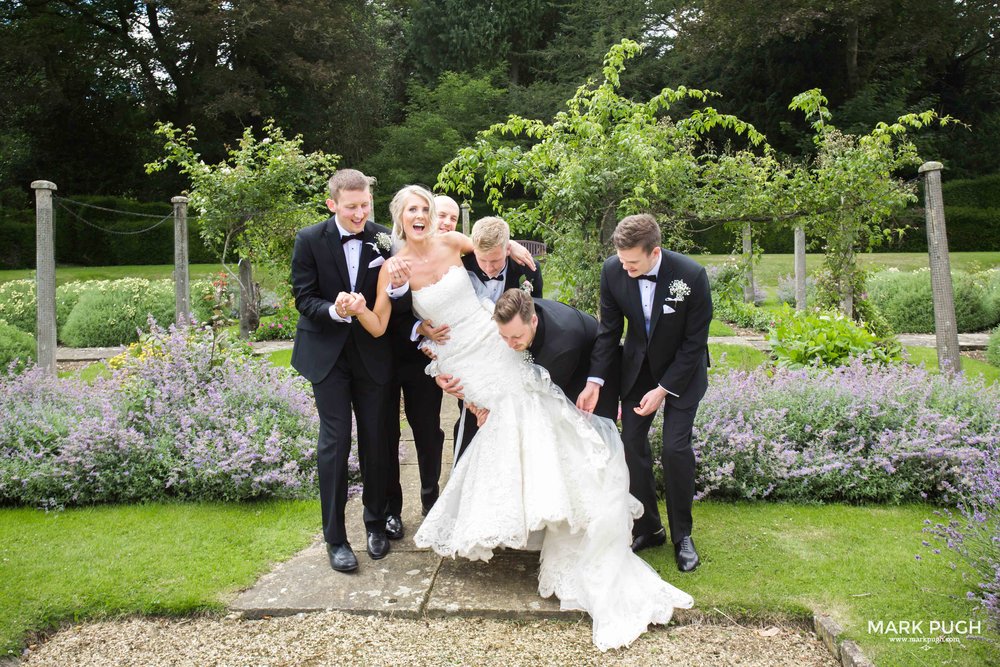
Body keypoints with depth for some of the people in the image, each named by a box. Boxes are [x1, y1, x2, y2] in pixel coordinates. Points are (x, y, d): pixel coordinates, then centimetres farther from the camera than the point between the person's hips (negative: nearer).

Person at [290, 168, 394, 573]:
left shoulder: (382, 240, -5)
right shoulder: (309, 241, -8)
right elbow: (304, 299, -8)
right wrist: (334, 311, -28)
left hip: (372, 353, 2)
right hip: (327, 353, -2)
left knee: (376, 438, 10)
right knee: (335, 440, -1)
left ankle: (375, 523, 31)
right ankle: (335, 538, 12)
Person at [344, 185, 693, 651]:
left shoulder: (450, 243, 2)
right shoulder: (394, 267, -7)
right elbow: (378, 327, -7)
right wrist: (358, 309, -25)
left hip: (496, 342, 4)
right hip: (464, 359, -4)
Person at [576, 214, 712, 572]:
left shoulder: (691, 275, -27)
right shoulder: (612, 270, -18)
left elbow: (695, 342, -18)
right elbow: (609, 330, -7)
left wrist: (663, 390, -19)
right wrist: (594, 382, -15)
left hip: (682, 370, -3)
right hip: (638, 366, 4)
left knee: (675, 448, -12)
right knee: (632, 443, -1)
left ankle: (682, 535, 9)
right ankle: (648, 528, 17)